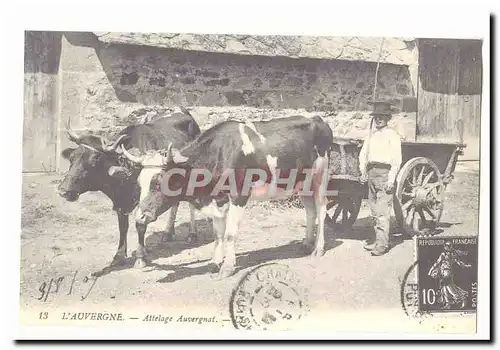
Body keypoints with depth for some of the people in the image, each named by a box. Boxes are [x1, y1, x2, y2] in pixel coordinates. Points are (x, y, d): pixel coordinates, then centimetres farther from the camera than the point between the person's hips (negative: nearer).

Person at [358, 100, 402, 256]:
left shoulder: (392, 135, -4)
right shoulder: (371, 134, 15)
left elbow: (396, 160, -9)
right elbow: (363, 153, 19)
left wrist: (391, 180, -14)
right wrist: (363, 172, 7)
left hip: (385, 173, -7)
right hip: (371, 172, 7)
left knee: (382, 211, -10)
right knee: (374, 210, 13)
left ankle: (382, 244, -9)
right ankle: (378, 239, 23)